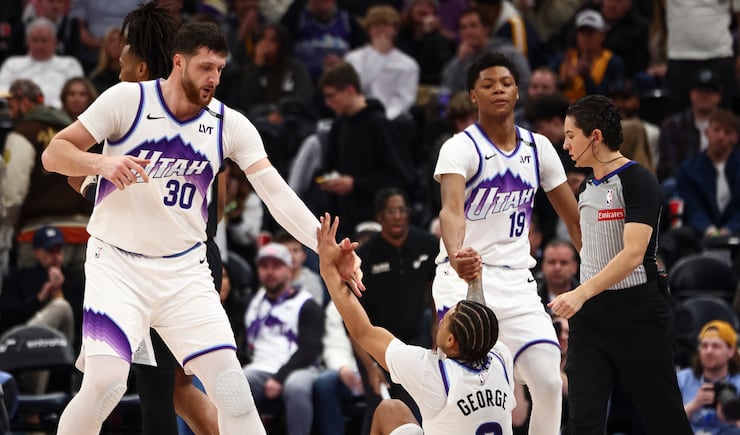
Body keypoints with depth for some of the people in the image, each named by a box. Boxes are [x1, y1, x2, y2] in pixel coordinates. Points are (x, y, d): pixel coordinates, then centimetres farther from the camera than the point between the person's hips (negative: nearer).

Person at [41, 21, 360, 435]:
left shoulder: (230, 125, -2)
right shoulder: (128, 99, -8)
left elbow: (277, 193, -9)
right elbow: (54, 153, -6)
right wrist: (102, 162, -27)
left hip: (185, 271, 3)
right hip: (118, 264, -3)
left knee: (231, 387, -8)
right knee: (105, 383, -21)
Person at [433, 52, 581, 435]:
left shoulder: (538, 148, 8)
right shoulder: (460, 148, -9)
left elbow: (574, 218, 15)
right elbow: (452, 209, -28)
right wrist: (457, 256, -48)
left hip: (517, 280, 5)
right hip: (464, 277, -5)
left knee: (549, 382, -6)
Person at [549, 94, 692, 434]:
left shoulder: (638, 181, -12)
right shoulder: (588, 188, 13)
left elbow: (633, 254, -23)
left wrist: (581, 294, -30)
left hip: (638, 315, -7)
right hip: (590, 315, 7)